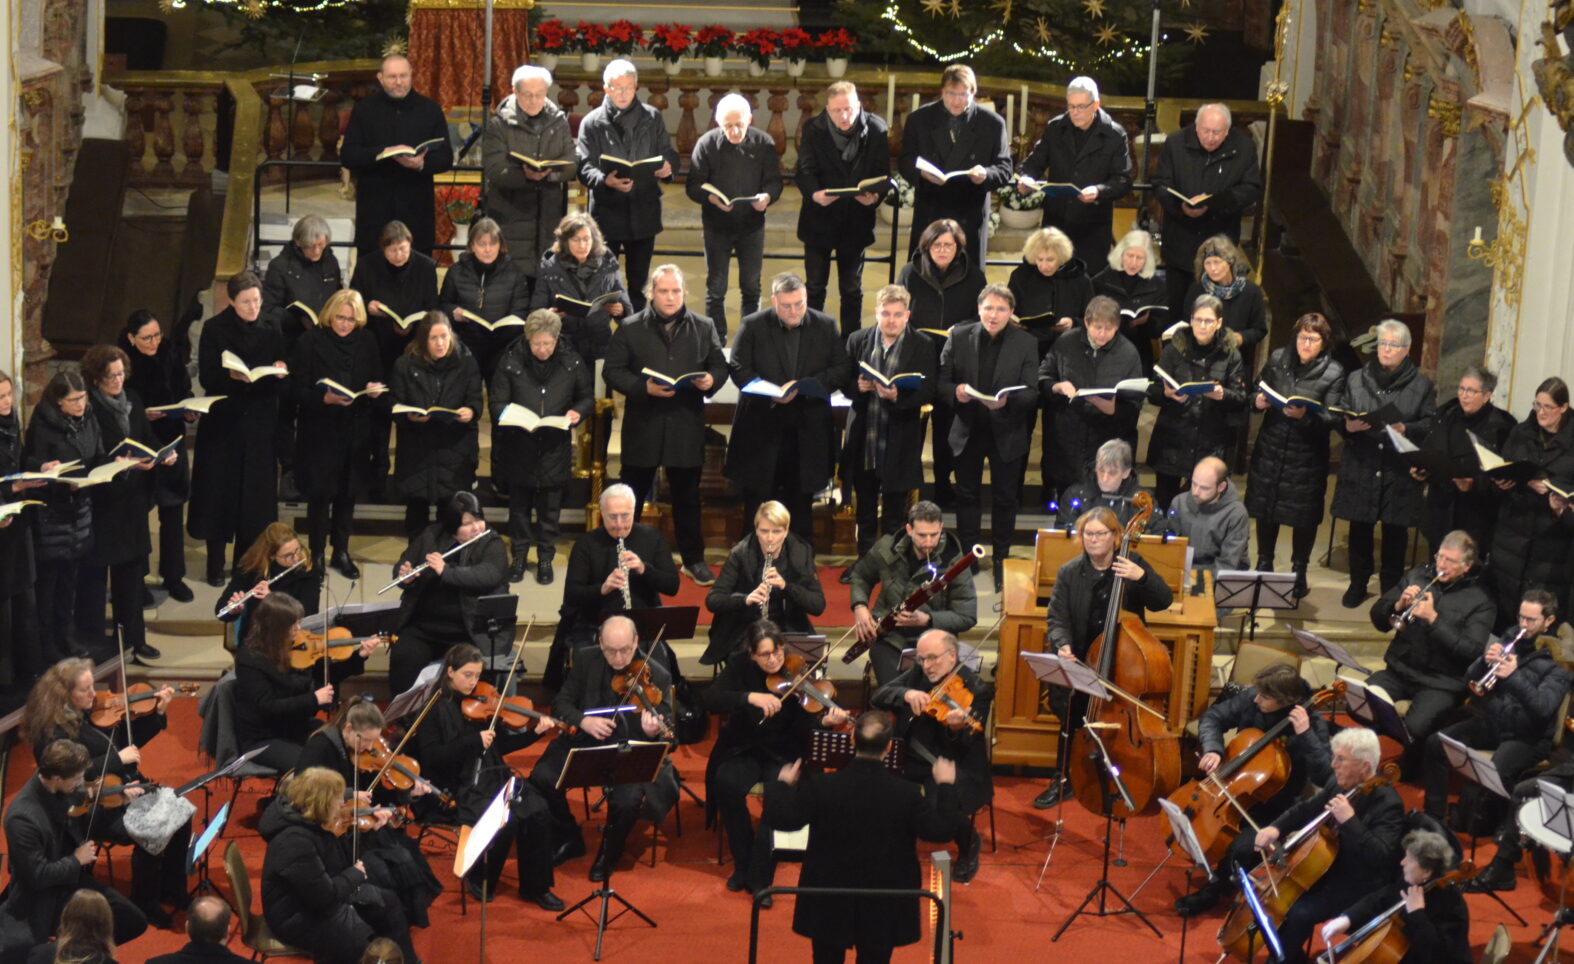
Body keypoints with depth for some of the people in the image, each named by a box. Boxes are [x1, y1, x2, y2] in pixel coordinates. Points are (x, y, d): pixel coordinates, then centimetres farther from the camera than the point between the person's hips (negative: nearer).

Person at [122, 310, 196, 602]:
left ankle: (174, 576, 16)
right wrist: (142, 415, -25)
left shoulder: (169, 356, 0)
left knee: (173, 511, 6)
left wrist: (189, 411, -10)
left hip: (171, 442, 3)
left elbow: (185, 392, 8)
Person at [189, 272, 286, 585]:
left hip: (260, 425, 2)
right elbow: (206, 377, -10)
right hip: (222, 422, -2)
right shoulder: (214, 330, -3)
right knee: (219, 491, 2)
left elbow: (281, 386, 4)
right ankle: (215, 565, 12)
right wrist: (231, 375, -28)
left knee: (255, 494, 4)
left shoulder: (271, 333, 5)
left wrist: (279, 373, -18)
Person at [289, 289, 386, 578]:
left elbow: (377, 382, 12)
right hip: (319, 432, -3)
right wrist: (325, 398, -26)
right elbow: (299, 390, -10)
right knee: (320, 494, 3)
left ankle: (341, 552, 25)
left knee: (347, 493, 11)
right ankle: (317, 555, 16)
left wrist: (375, 391, -11)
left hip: (355, 432, 4)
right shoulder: (310, 342, -8)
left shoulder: (367, 341, 4)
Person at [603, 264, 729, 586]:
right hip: (642, 426, -1)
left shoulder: (703, 328, 5)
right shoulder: (630, 329, -1)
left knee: (687, 496, 11)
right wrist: (644, 387, -18)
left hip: (687, 427, 1)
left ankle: (694, 559, 23)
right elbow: (612, 371, -3)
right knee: (632, 496, 9)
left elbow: (720, 366, 10)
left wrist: (711, 381, -13)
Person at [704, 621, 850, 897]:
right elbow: (710, 699, -18)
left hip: (784, 753, -1)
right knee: (727, 784, -30)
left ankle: (760, 877, -17)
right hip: (743, 750, 1)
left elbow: (804, 727, -14)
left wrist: (825, 722, -36)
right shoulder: (739, 665, -4)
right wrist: (750, 697, -32)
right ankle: (743, 864, -7)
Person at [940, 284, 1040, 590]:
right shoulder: (959, 337, -2)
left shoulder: (1025, 343, -6)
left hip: (1006, 432, -1)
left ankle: (1000, 561, 23)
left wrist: (1008, 401, -29)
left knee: (1005, 498, 9)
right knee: (967, 494, 12)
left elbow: (1032, 392, -10)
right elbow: (941, 380, 0)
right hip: (967, 430, 1)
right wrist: (955, 391, -22)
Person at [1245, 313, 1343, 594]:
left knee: (1304, 517, 6)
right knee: (1265, 511, 12)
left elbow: (1331, 418, -13)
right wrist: (1258, 401, -13)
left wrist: (1306, 416, -30)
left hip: (1307, 456, -3)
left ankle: (1299, 572, 23)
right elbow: (1258, 394, 10)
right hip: (1270, 448, 3)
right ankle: (1264, 565, 31)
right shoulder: (1277, 359, 1)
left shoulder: (1333, 373, -8)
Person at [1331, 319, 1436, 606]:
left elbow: (1429, 425, -1)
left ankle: (1391, 587, 19)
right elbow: (1337, 415, 8)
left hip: (1400, 472, -1)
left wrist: (1406, 429, -20)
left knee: (1395, 531, 5)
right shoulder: (1356, 379, 9)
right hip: (1360, 468, 1)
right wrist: (1348, 426, -14)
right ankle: (1358, 584, 23)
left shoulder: (1421, 385, 4)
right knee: (1360, 527, 8)